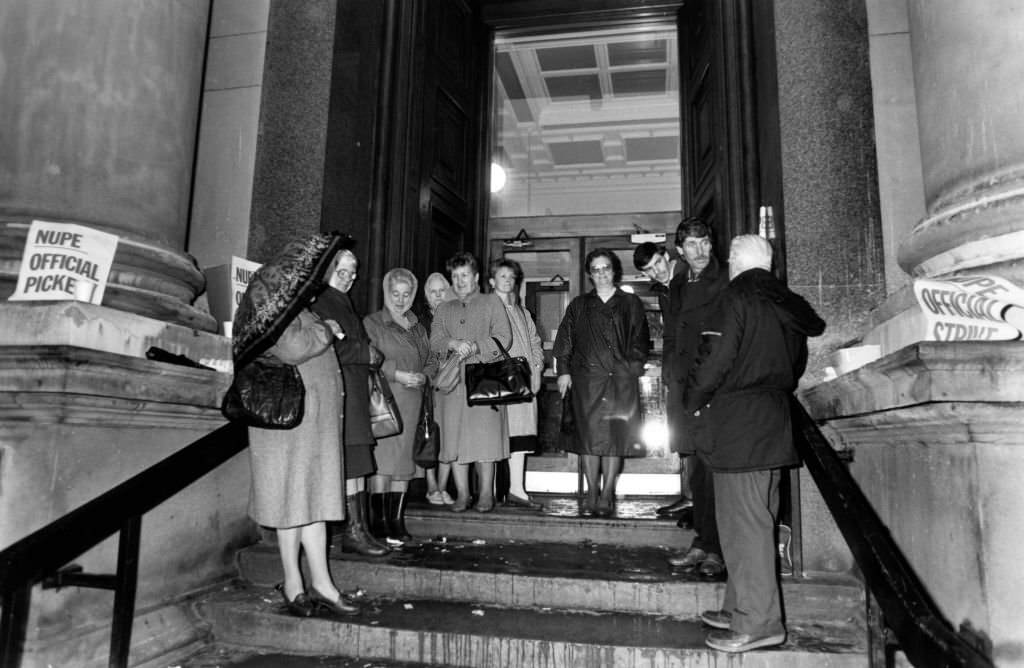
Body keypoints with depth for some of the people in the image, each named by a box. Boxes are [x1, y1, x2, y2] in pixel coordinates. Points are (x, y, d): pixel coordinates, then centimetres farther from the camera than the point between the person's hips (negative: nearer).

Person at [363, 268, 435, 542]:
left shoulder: (418, 327, 20)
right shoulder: (371, 323, 3)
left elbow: (430, 360, 20)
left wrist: (423, 376, -1)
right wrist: (397, 374, -15)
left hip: (412, 403, 5)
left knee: (404, 462, 5)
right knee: (382, 462, -10)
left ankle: (397, 522, 13)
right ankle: (379, 522, -4)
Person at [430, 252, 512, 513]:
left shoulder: (492, 303, 12)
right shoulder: (443, 310, 22)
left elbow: (503, 338, 0)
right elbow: (435, 341, 7)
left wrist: (475, 346, -14)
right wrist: (453, 344, -14)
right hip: (451, 382, 3)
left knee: (485, 437, -6)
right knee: (455, 438, -1)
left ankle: (486, 493, 3)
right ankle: (461, 494, 7)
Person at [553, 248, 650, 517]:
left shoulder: (631, 304, 13)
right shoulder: (579, 306, 15)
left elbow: (640, 341, 11)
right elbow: (564, 339, 11)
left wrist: (635, 368, -1)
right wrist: (563, 371, 2)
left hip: (621, 379, 0)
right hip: (586, 379, 1)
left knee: (615, 436, -3)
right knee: (589, 435, -2)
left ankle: (607, 494, 4)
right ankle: (591, 493, 6)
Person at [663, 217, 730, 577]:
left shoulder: (727, 280, -1)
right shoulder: (677, 286, 18)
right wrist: (672, 375, 14)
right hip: (683, 387, 6)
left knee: (714, 466, -6)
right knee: (696, 467, 10)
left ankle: (715, 549, 3)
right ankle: (702, 543, 18)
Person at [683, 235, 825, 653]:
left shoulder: (736, 298, -10)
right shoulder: (788, 305, 14)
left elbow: (716, 358, -15)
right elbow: (797, 364, 19)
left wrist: (693, 400, 0)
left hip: (740, 424, -9)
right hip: (775, 423, 9)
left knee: (744, 523, -4)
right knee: (756, 521, 13)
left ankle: (757, 624, 1)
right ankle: (740, 609, 24)